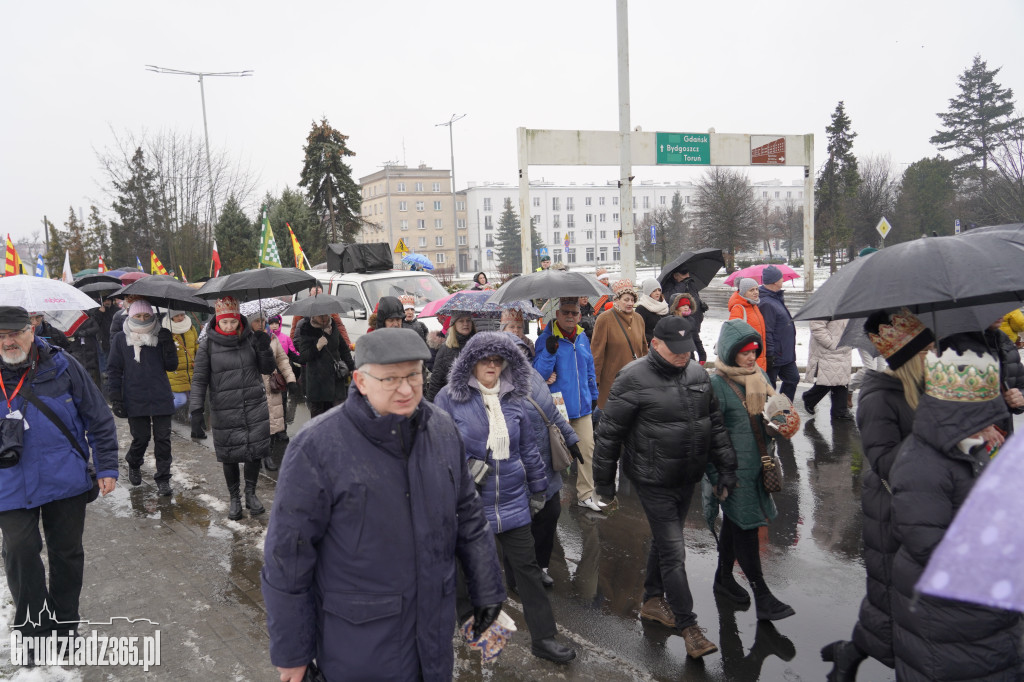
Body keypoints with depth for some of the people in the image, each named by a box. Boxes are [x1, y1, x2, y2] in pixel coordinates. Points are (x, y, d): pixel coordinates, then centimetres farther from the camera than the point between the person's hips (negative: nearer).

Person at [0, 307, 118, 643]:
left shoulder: (61, 365, -7)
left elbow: (99, 418, -1)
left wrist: (107, 466, -2)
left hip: (67, 480, 0)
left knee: (67, 552, 11)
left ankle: (64, 624, 30)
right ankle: (34, 629, 20)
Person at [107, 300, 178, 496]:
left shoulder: (161, 336, 6)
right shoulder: (120, 339, 3)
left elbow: (172, 366, 5)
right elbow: (113, 370, 5)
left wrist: (168, 345, -10)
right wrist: (115, 399, -1)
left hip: (161, 398, 1)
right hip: (135, 400, -1)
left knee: (163, 439, 1)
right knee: (141, 438, 6)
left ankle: (163, 479, 12)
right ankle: (134, 465, 37)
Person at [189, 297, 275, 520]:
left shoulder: (250, 338, 1)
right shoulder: (208, 345, -4)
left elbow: (267, 369, 6)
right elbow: (199, 379, -1)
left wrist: (264, 349, -13)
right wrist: (196, 410, -8)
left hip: (255, 407, 2)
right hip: (224, 411, -1)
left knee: (255, 451, 6)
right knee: (229, 456, 7)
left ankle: (250, 493, 27)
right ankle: (234, 497, 28)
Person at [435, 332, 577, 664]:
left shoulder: (514, 398, 4)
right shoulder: (450, 398, -9)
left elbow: (528, 447, 11)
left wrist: (538, 488, 14)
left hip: (512, 500, 3)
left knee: (528, 567, 7)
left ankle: (543, 637, 19)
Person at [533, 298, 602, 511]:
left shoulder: (583, 338, 10)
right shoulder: (547, 339, -9)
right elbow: (539, 374, -15)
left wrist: (593, 395, 22)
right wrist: (549, 352, -29)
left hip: (582, 405, 5)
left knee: (587, 448, 7)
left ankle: (585, 494, 18)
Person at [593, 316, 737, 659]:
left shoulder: (698, 375, 3)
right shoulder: (634, 379, -16)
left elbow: (716, 425, 12)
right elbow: (609, 433, -11)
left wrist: (726, 468, 8)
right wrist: (604, 480, -6)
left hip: (687, 478, 6)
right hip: (653, 481, -6)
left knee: (664, 540, 21)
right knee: (673, 551, -3)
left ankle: (653, 601, 39)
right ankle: (688, 625, 9)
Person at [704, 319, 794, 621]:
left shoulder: (760, 376, 6)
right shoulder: (717, 384, -17)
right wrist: (718, 474, -15)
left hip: (757, 464, 7)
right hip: (734, 468, -7)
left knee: (734, 523, 19)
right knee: (746, 528, 0)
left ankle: (724, 577, 35)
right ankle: (762, 596, 9)